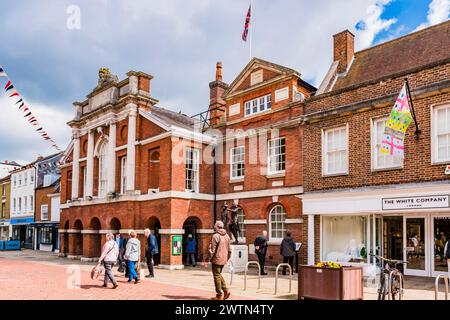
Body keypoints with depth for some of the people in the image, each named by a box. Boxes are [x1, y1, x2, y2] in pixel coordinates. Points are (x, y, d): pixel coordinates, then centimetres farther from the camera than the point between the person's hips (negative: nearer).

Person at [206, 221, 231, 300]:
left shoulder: (215, 236, -15)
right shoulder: (227, 235, 8)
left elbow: (212, 250, -17)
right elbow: (229, 249, 13)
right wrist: (227, 258, 24)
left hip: (216, 259, -7)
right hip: (223, 259, 7)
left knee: (217, 276, 3)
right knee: (219, 274, 21)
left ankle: (219, 295, 8)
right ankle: (226, 290, 13)